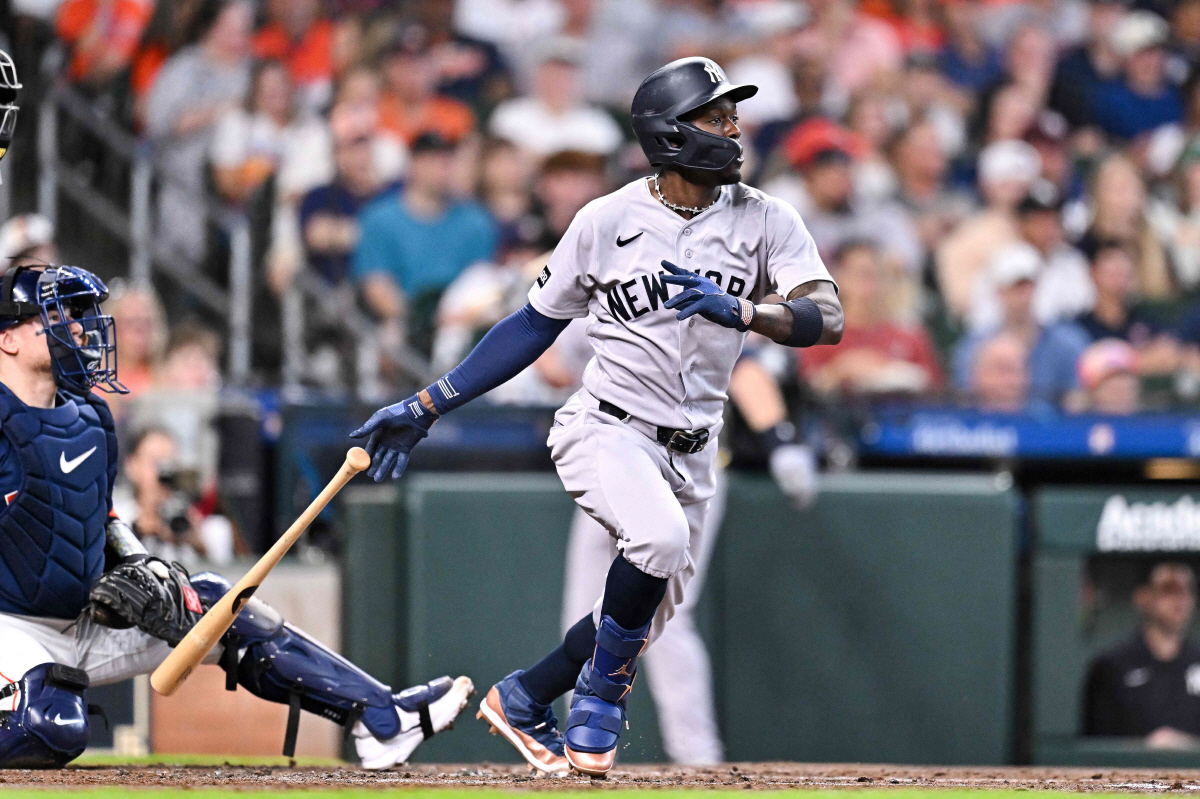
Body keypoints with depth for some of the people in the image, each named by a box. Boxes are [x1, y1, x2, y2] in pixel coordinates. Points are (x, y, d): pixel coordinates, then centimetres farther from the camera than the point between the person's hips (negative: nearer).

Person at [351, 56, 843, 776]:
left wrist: (740, 311, -38)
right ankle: (603, 692, -10)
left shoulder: (764, 221, -5)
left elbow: (828, 317, -17)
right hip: (605, 429, -4)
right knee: (660, 537, -32)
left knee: (643, 618, 9)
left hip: (689, 455, 4)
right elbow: (537, 325, 4)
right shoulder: (607, 222, -7)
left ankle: (521, 701, 34)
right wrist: (426, 408, 3)